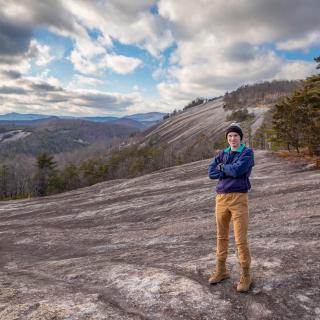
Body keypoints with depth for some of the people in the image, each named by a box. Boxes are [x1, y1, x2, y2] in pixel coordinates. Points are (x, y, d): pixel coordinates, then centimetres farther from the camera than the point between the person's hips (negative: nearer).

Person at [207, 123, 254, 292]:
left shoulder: (248, 153, -3)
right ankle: (221, 270, 30)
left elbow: (238, 170, -20)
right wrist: (230, 172, -12)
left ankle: (245, 276, 14)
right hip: (221, 198, 5)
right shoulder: (222, 154, 12)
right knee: (222, 236, 14)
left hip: (239, 199, -5)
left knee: (241, 239, -4)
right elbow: (211, 172, -2)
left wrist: (222, 167, -3)